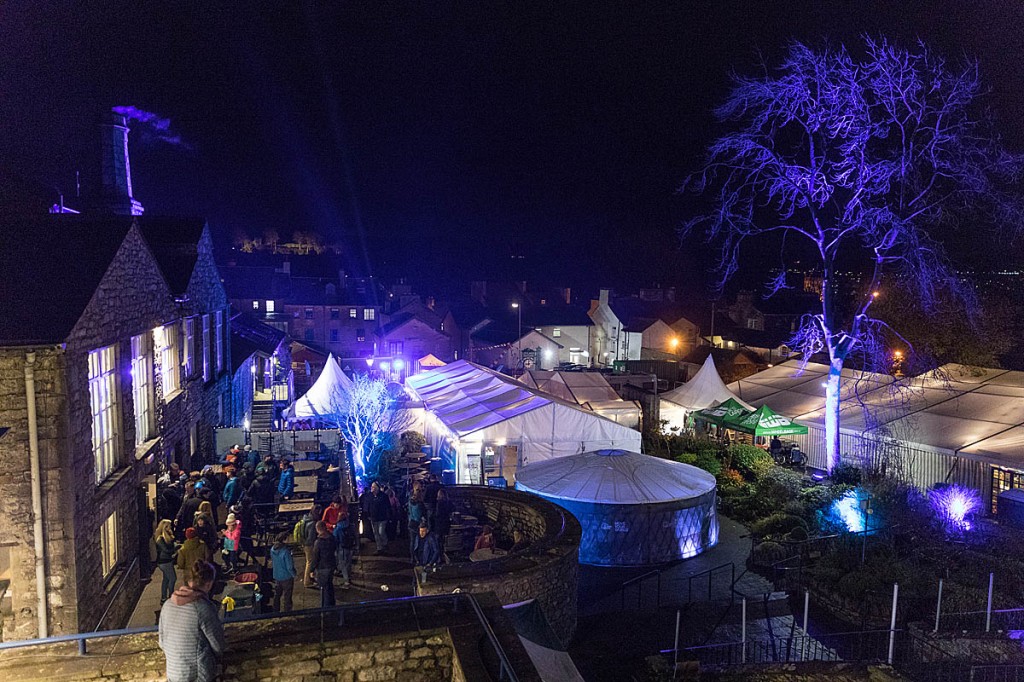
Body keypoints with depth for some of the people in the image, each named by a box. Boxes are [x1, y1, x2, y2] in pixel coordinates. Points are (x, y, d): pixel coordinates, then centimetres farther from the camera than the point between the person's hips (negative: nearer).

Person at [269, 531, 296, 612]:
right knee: (287, 596, 10)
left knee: (277, 594, 23)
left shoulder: (273, 548, -8)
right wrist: (294, 575, -6)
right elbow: (289, 566, -22)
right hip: (286, 577, -6)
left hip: (276, 576, 7)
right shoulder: (285, 551, -29)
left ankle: (276, 611, 35)